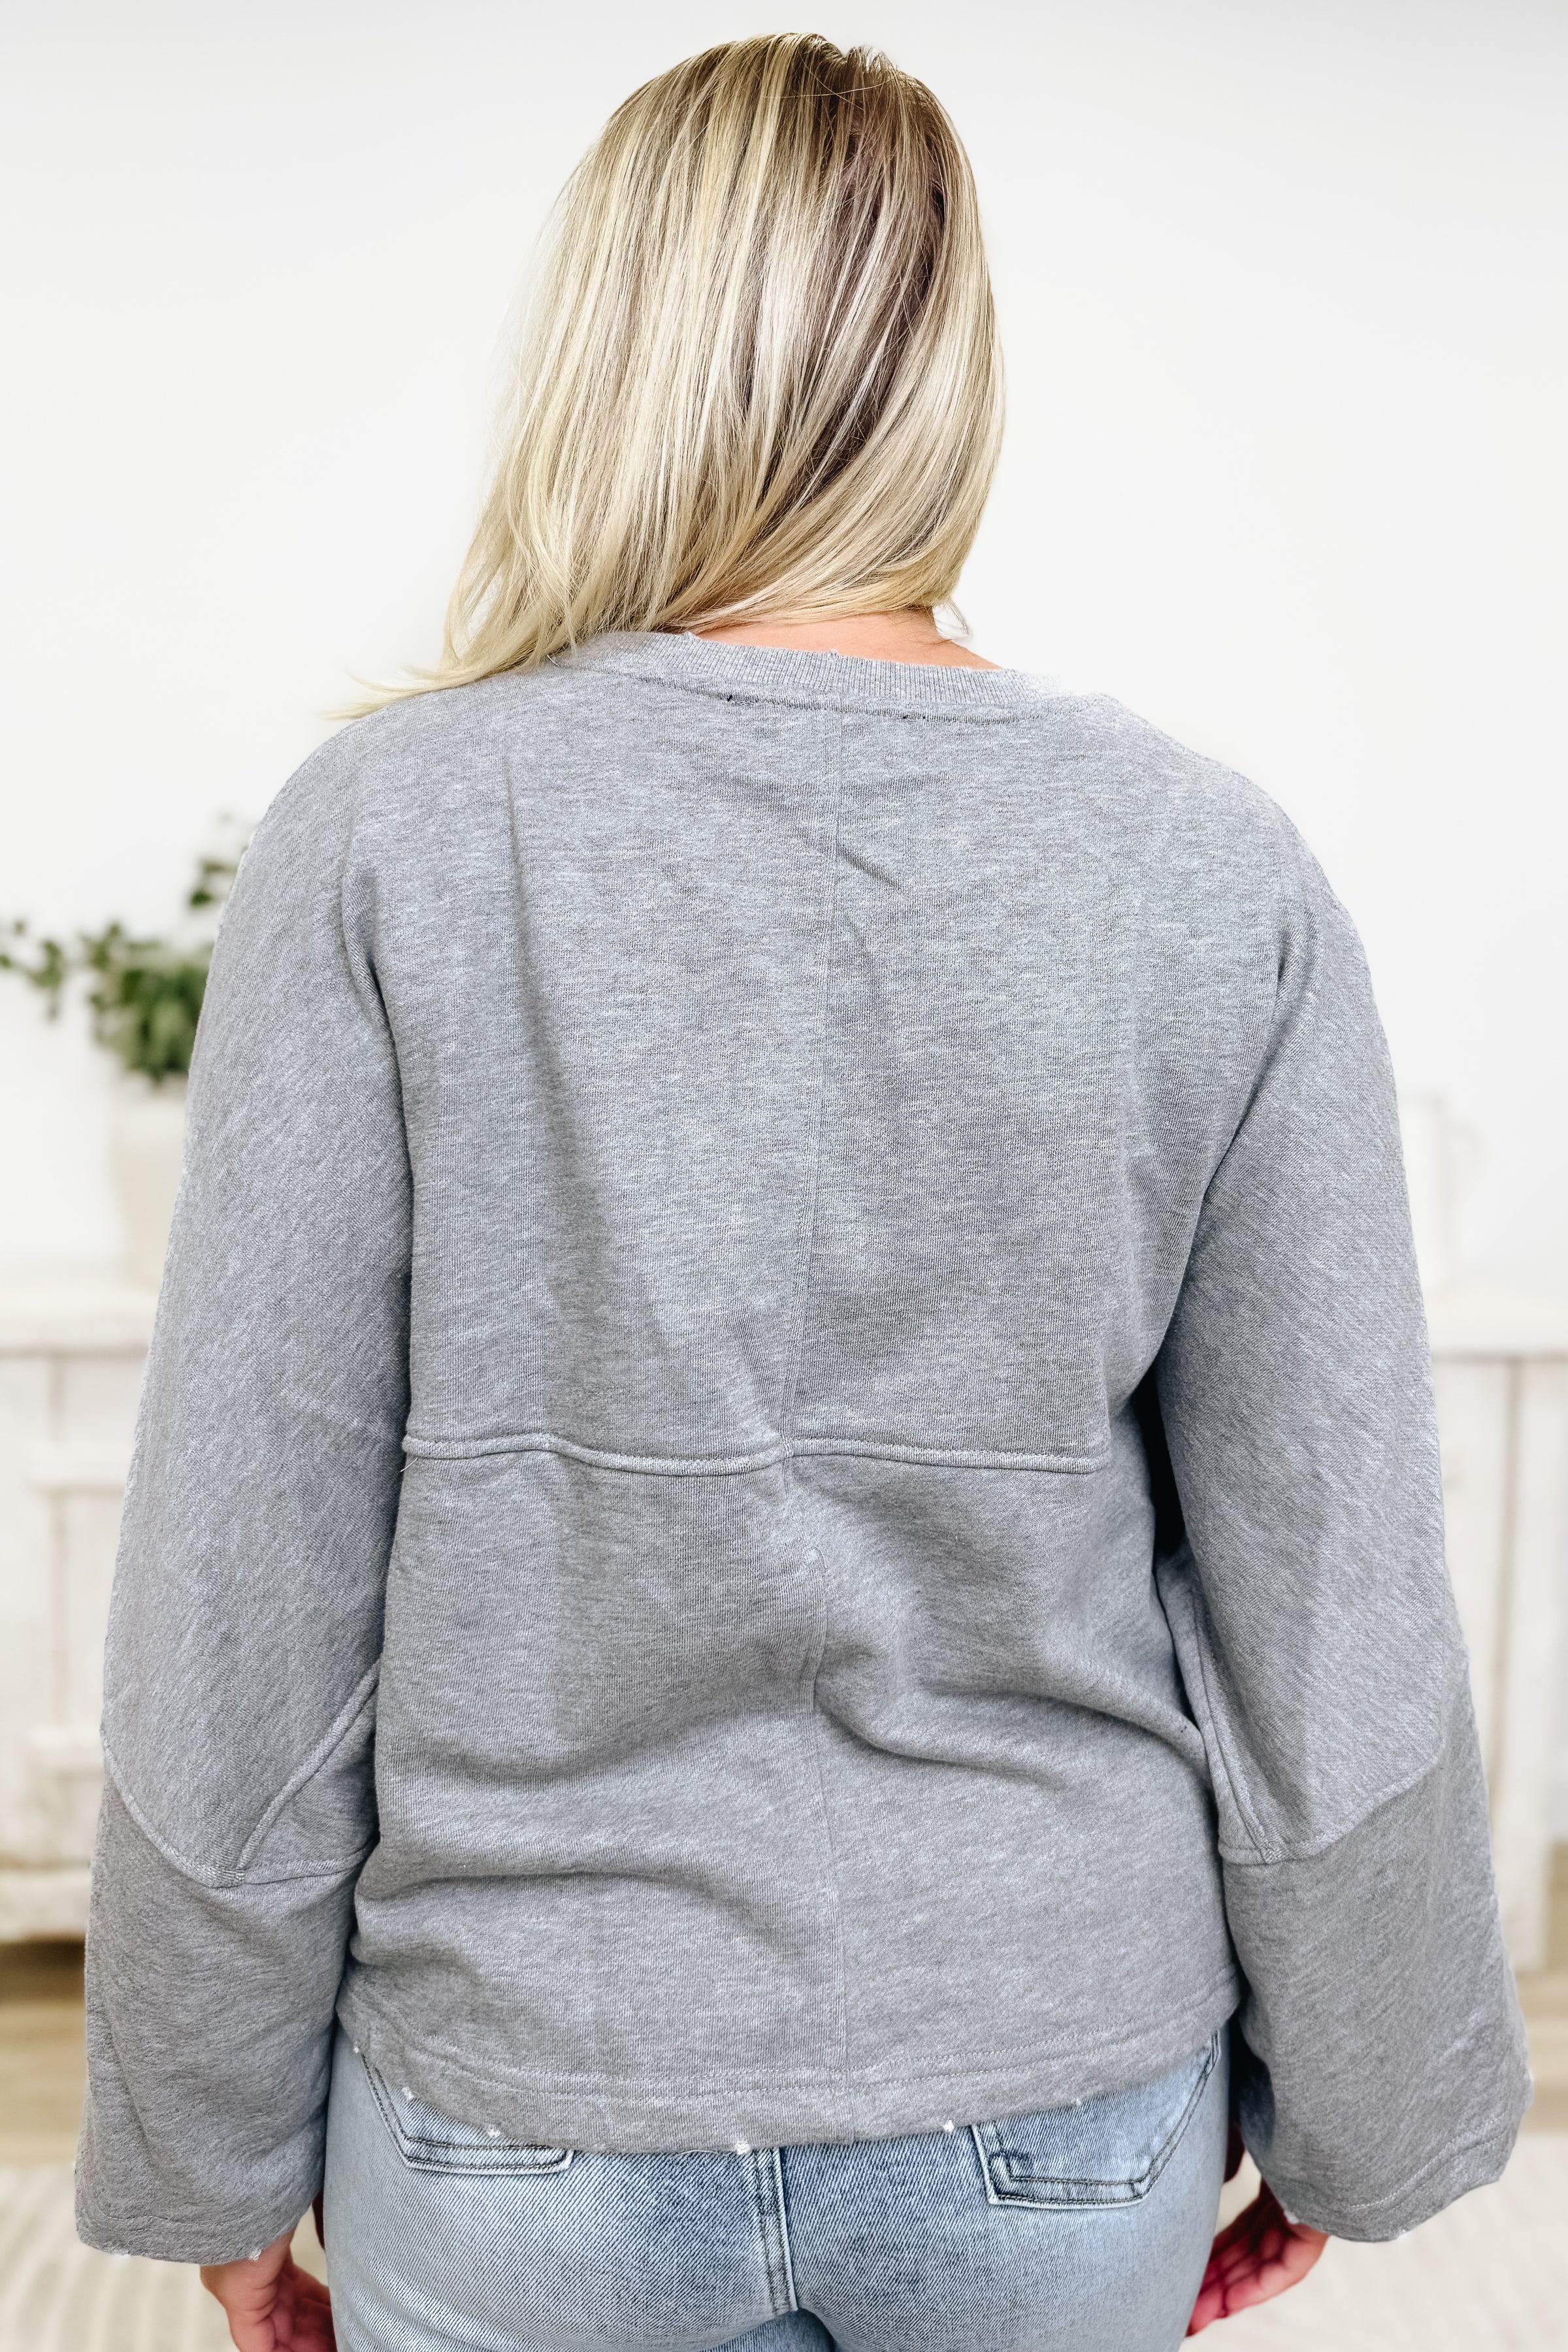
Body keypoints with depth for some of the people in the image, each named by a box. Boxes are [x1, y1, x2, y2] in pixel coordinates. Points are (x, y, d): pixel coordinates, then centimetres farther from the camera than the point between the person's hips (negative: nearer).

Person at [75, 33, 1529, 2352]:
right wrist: (1353, 2117, 8)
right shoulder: (1221, 879, -11)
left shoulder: (391, 836, -15)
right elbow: (1331, 1614, -7)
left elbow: (242, 1597, -11)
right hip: (1067, 2118, 2)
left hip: (525, 2116, -1)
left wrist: (217, 2153, 3)